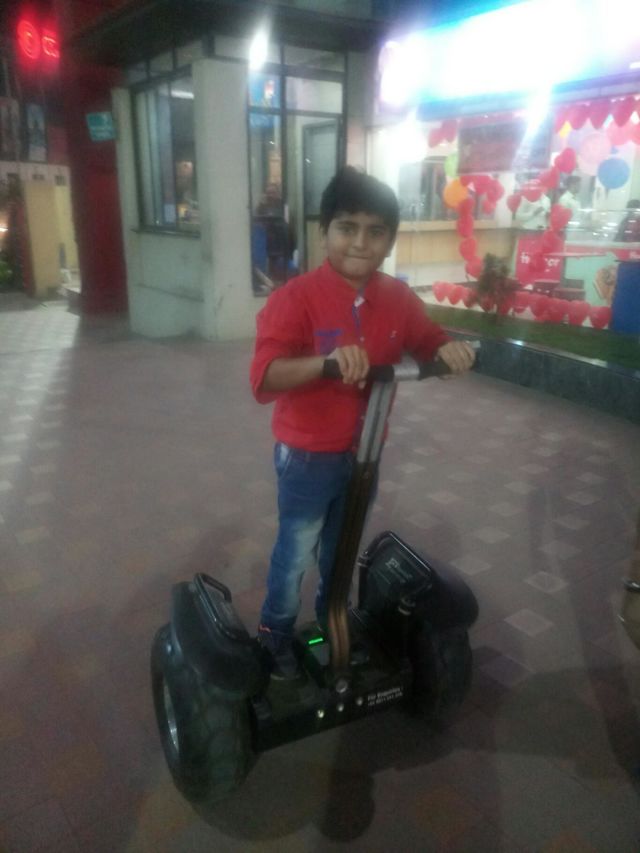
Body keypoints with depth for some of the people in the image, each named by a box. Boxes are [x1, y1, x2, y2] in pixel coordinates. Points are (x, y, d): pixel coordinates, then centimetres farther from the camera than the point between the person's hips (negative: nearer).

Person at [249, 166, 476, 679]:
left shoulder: (398, 299, -5)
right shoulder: (295, 298, -21)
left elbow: (426, 339, 11)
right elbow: (264, 377, -31)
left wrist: (447, 349, -14)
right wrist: (326, 361, -49)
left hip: (364, 454, 5)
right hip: (308, 456, -5)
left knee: (342, 549, 24)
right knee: (295, 553, 13)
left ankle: (332, 622, 49)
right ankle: (275, 637, 39)